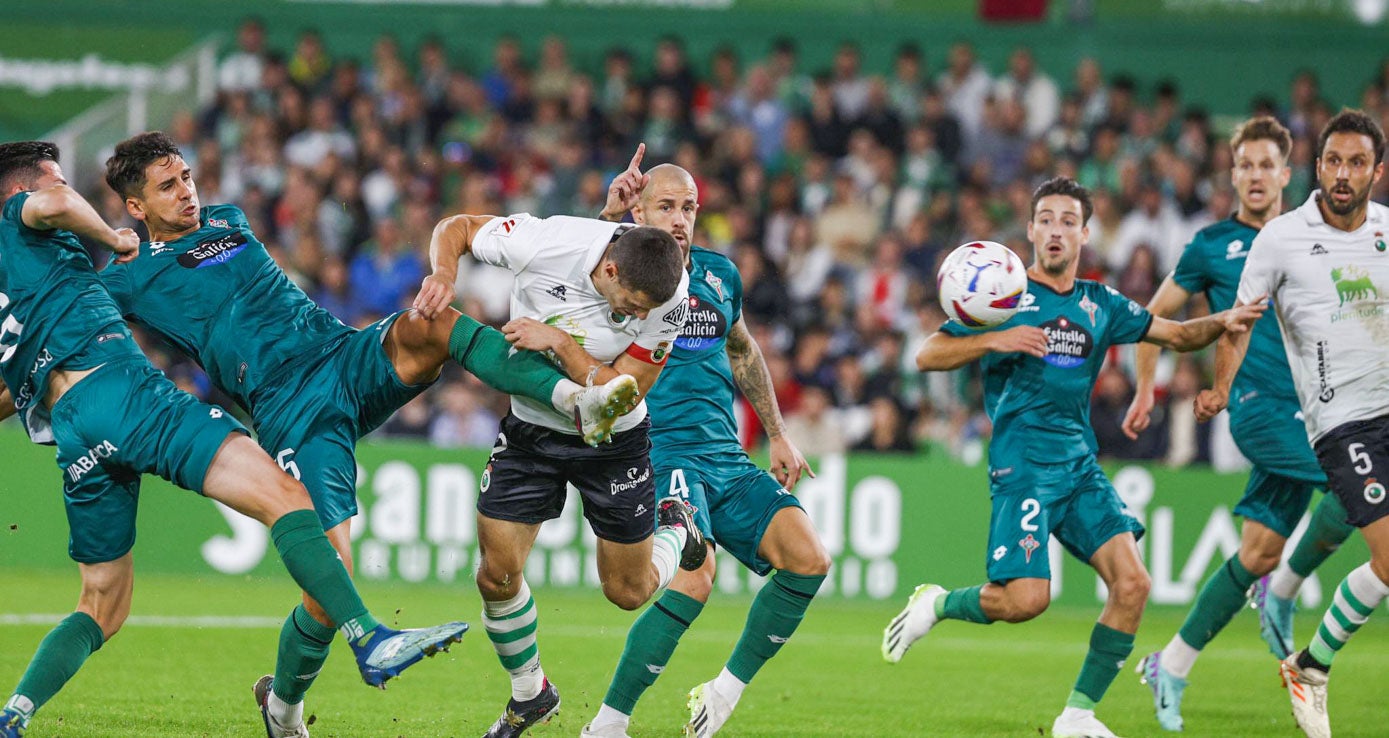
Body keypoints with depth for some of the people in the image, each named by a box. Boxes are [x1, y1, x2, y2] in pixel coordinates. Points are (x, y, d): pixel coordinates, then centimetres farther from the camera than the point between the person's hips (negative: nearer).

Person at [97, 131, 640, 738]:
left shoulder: (229, 222, 24)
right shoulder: (131, 278, 8)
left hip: (353, 357, 5)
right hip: (290, 411, -5)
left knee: (431, 323, -27)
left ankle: (579, 399, -35)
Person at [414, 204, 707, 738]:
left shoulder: (670, 295, -27)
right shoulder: (543, 243, -28)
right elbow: (457, 227, -10)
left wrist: (559, 342, -34)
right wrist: (444, 273, -30)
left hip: (613, 439, -1)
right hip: (530, 428, 1)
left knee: (628, 591, 9)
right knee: (497, 574, -5)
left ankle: (678, 530, 44)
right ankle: (530, 694, 21)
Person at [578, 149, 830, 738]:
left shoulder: (719, 274, 14)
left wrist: (777, 436, 30)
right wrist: (610, 215, -41)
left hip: (727, 459, 6)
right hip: (661, 453, -6)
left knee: (808, 559, -12)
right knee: (693, 581, -27)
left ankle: (728, 689, 4)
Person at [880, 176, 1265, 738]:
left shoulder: (1101, 305, 14)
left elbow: (1175, 334, 21)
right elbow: (927, 356, -2)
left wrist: (1221, 323, 0)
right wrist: (994, 341, -17)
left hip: (1080, 464, 5)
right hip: (1022, 461, -5)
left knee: (1131, 582, -12)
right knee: (1026, 598, -19)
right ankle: (935, 605, 11)